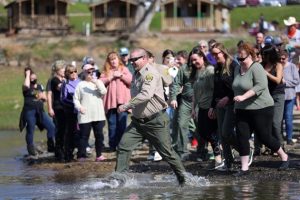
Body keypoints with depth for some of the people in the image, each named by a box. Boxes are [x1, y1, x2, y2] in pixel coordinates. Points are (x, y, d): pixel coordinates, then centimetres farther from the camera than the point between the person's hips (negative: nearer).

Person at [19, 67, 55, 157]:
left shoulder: (40, 86, 16)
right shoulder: (27, 88, -1)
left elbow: (45, 98, 21)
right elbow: (26, 86, -27)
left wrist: (42, 96, -3)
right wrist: (27, 74, -14)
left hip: (40, 111, 5)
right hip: (29, 112, -5)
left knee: (51, 127, -5)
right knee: (30, 131, 2)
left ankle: (51, 146, 6)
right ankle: (31, 150, 12)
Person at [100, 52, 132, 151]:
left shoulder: (124, 69, 13)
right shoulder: (106, 71, 15)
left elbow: (131, 80, 1)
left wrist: (121, 75, -7)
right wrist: (111, 77, -7)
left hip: (122, 101, -1)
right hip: (111, 101, 1)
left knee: (122, 124, -5)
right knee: (112, 125, 0)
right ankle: (113, 146, 4)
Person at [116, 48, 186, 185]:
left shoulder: (150, 73, -17)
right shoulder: (136, 75, 12)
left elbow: (146, 95, -30)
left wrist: (126, 106, -28)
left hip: (155, 121, -8)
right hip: (138, 121, 8)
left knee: (167, 152, 0)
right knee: (123, 146, -6)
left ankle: (183, 178, 17)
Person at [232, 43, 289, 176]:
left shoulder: (256, 68, -14)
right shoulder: (238, 69, 11)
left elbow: (260, 86, -27)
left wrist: (243, 97, -32)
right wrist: (236, 104, 17)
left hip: (261, 109, -7)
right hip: (242, 110, 7)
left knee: (265, 137, 0)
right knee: (242, 137, -4)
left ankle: (284, 157, 23)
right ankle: (244, 168, 0)